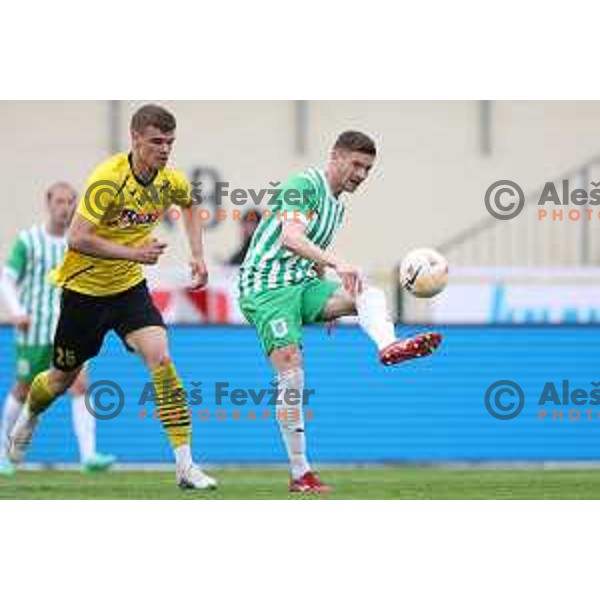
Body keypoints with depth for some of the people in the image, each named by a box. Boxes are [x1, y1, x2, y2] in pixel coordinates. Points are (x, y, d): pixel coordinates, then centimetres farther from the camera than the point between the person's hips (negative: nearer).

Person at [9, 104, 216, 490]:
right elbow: (77, 239, -29)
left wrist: (198, 255, 8)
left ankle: (185, 464, -21)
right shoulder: (109, 179, -26)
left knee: (160, 358, -19)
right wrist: (133, 252, -32)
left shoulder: (171, 181, -7)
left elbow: (190, 205, 19)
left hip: (129, 286, 3)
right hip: (84, 287, -3)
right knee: (63, 378, 14)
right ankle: (28, 418, 50)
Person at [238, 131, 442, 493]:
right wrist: (338, 263, -41)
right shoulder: (304, 185, -11)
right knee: (292, 378, -15)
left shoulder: (338, 206, 18)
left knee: (370, 293, -19)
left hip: (302, 285, 8)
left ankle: (388, 346, -51)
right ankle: (300, 474, -7)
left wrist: (328, 306, 25)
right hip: (266, 286, -8)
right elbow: (291, 237, -29)